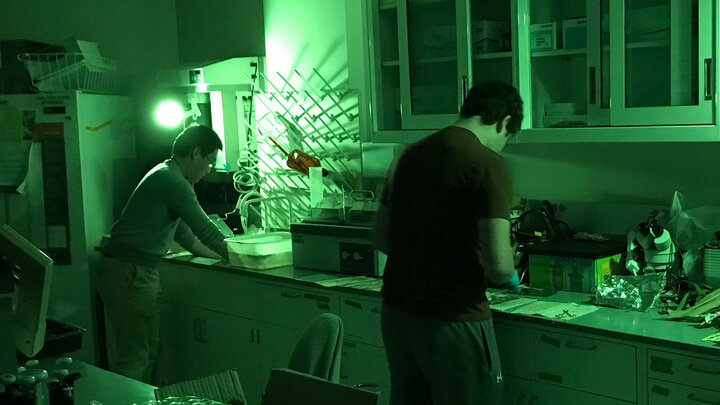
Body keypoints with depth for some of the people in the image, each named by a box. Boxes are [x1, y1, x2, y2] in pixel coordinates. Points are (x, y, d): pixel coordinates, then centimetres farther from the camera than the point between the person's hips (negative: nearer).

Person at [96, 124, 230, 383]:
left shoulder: (166, 176, 18)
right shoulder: (172, 180, -15)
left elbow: (183, 233, 24)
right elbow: (205, 230, -14)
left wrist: (222, 255, 22)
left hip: (141, 272, 10)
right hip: (128, 273, -10)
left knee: (149, 349, 13)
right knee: (133, 355, -7)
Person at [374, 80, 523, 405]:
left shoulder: (410, 155, 8)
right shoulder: (488, 164, -13)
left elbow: (381, 238, 16)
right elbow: (498, 265, -19)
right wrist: (506, 275, 2)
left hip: (395, 310, 7)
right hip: (452, 317, -7)